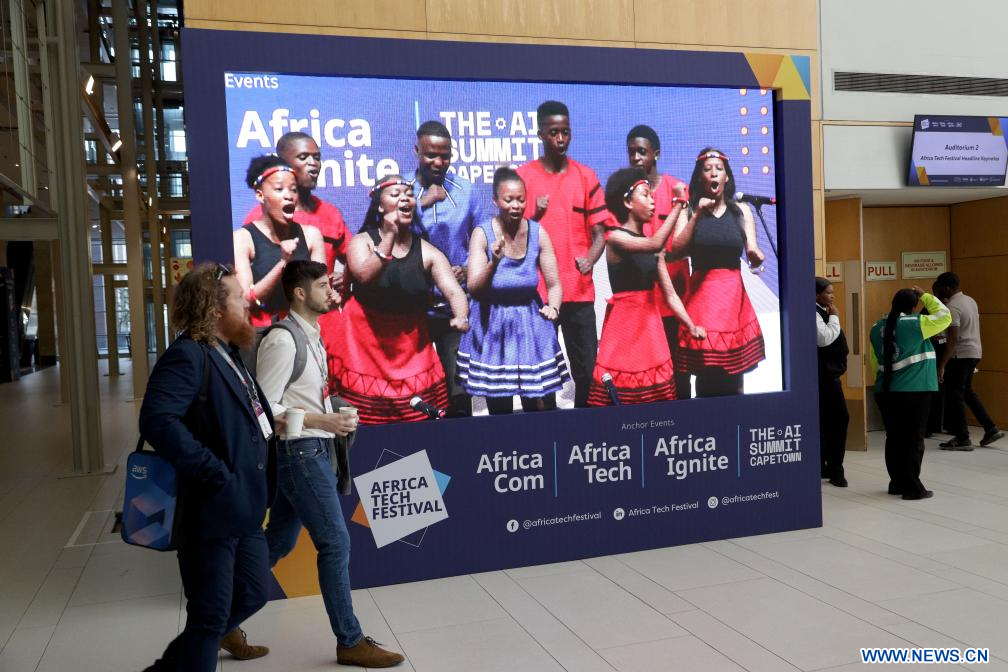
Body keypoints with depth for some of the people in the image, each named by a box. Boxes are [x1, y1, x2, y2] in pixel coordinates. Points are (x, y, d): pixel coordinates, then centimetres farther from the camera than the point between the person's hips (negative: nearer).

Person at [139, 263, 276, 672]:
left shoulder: (227, 354, 13)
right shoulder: (187, 355, -18)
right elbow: (157, 421, -32)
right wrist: (216, 476, -29)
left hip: (243, 509, 10)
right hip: (211, 512, -10)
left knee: (254, 593, 23)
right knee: (211, 617, 3)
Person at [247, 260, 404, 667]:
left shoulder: (311, 337, 13)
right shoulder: (282, 341, -16)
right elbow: (265, 408, -18)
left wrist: (333, 420, 9)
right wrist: (323, 422, -20)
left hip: (313, 453, 9)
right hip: (300, 454, -9)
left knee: (277, 543, 16)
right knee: (335, 544, -4)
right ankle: (350, 642, 8)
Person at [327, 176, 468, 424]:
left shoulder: (427, 252, 2)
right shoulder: (362, 242, -1)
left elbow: (453, 291, -11)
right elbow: (365, 276, -21)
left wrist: (461, 316, -31)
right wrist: (390, 237, -23)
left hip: (411, 345, 2)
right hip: (364, 340, -2)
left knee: (420, 419, 2)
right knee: (365, 422, -1)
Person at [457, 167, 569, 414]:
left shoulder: (538, 233, -4)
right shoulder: (482, 234, -10)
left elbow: (554, 284, 3)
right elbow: (473, 288, -16)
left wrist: (553, 307, -15)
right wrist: (494, 263, -31)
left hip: (531, 324, 2)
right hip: (493, 326, -1)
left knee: (543, 407, 1)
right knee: (498, 408, 9)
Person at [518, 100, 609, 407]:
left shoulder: (587, 177, 8)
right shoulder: (522, 176, 3)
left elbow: (598, 233, 7)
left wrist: (589, 259, -13)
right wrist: (535, 215, -14)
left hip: (579, 290, 1)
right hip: (536, 290, -1)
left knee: (587, 369, 3)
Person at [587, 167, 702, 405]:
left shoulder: (651, 243, 13)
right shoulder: (615, 238, -8)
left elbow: (669, 293, 10)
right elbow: (655, 245, -28)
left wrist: (691, 326, -1)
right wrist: (679, 203, -26)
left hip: (650, 322, 7)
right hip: (625, 321, -7)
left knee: (656, 391, 7)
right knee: (622, 393, -5)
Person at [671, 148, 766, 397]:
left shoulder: (741, 211, 9)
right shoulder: (689, 210, 5)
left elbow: (753, 253, 3)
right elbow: (676, 248, -8)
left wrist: (756, 257, -20)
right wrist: (697, 215, -14)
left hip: (733, 294, 2)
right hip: (700, 294, -1)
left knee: (733, 374, 1)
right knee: (706, 374, -4)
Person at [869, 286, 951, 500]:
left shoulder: (877, 328, 8)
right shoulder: (915, 324, -11)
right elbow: (944, 317, 0)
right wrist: (925, 296, 8)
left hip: (885, 391, 6)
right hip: (914, 391, -6)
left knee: (894, 439, 12)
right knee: (913, 440, 0)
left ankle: (897, 483, 18)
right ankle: (912, 487, 3)